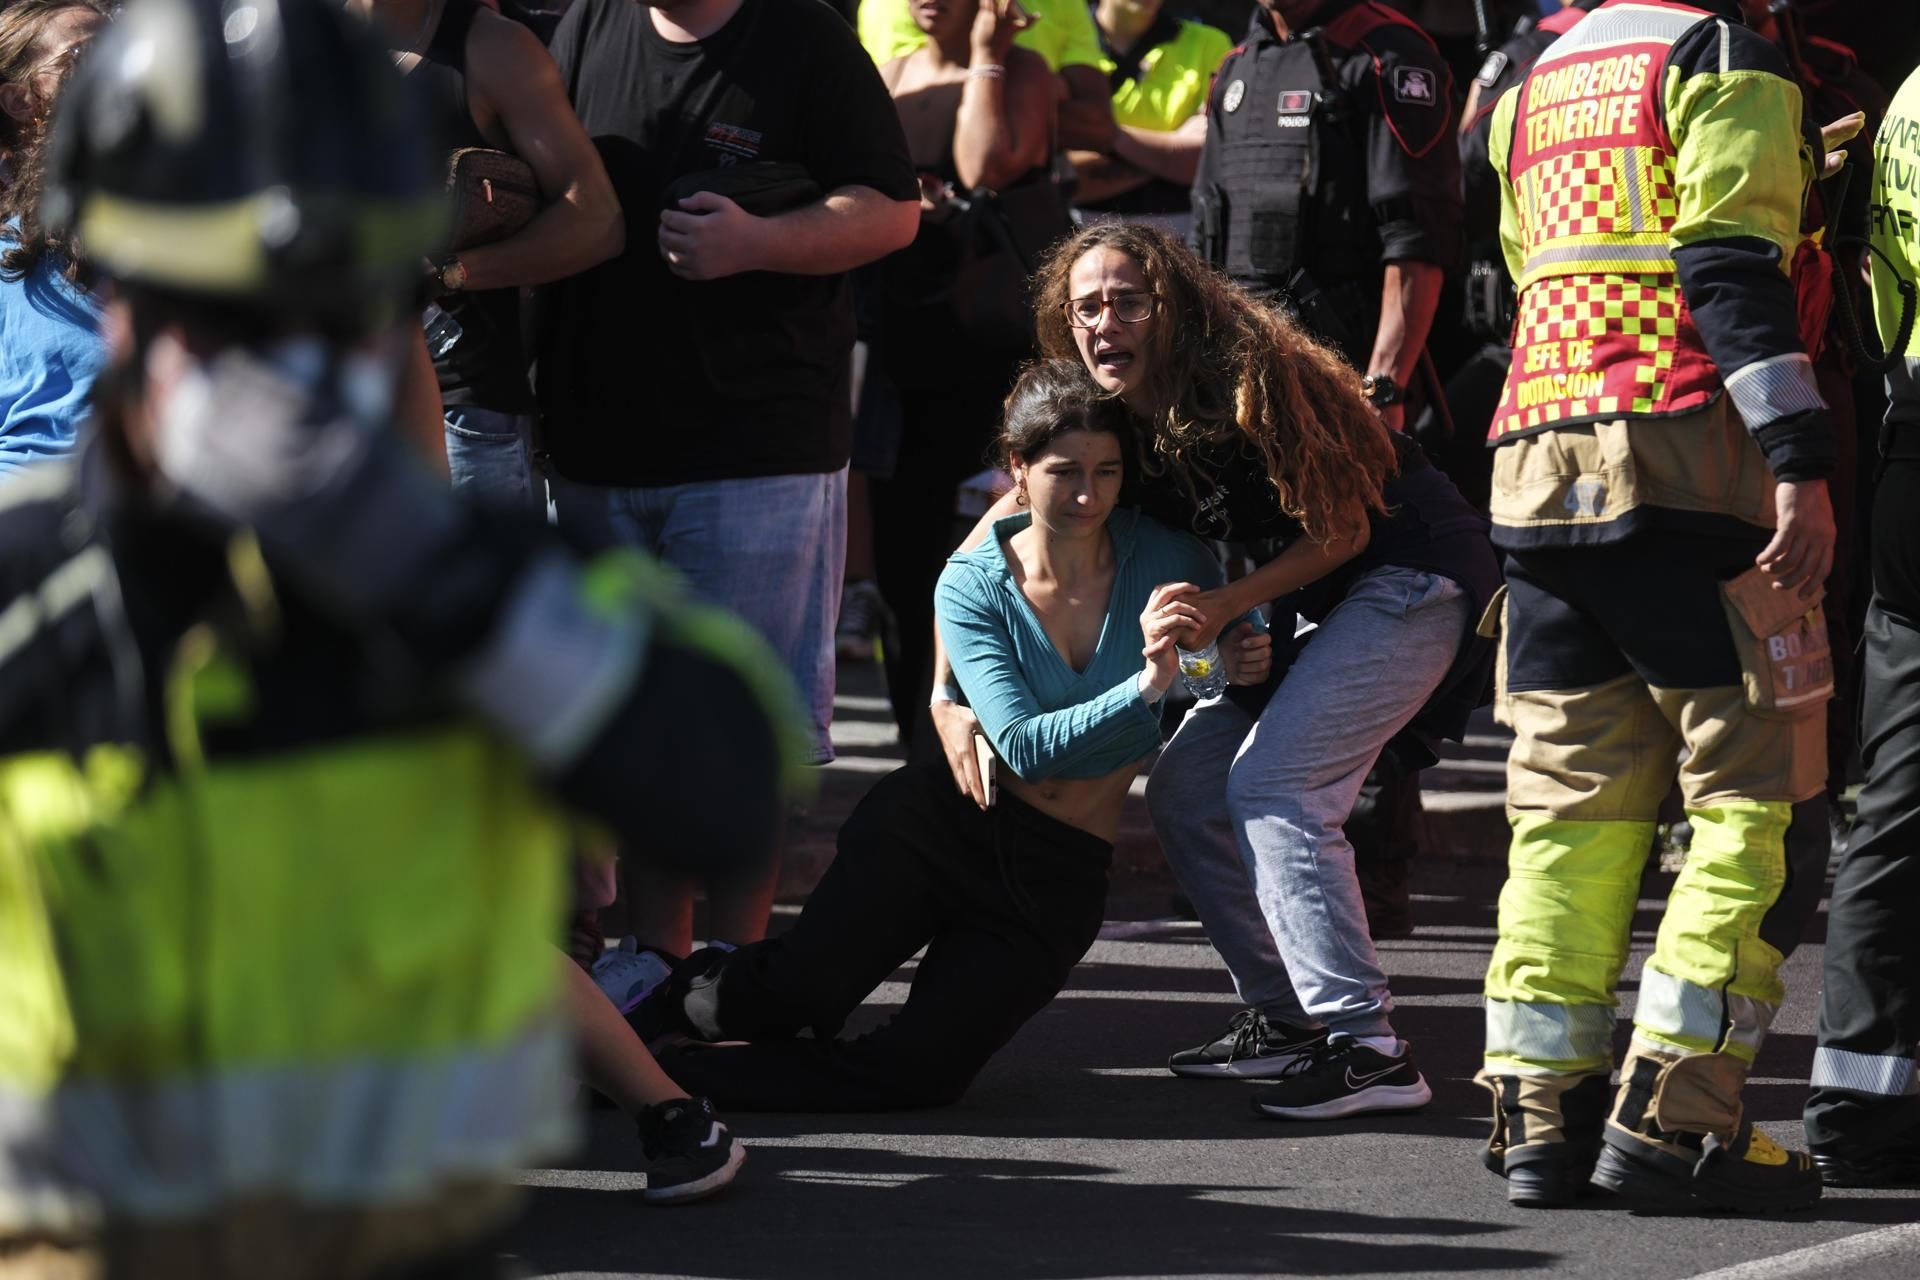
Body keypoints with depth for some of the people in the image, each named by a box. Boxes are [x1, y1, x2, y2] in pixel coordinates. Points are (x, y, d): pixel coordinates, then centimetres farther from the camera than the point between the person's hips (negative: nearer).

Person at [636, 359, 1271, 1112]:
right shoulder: (973, 586, -8)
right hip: (942, 825, -1)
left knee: (921, 1070, -17)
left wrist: (1246, 662, -12)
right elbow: (1025, 747, -19)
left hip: (1058, 879, 1)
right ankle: (695, 997, 14)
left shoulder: (1165, 561, -6)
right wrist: (1145, 686, -33)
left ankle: (660, 1072, 2)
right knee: (806, 990, -24)